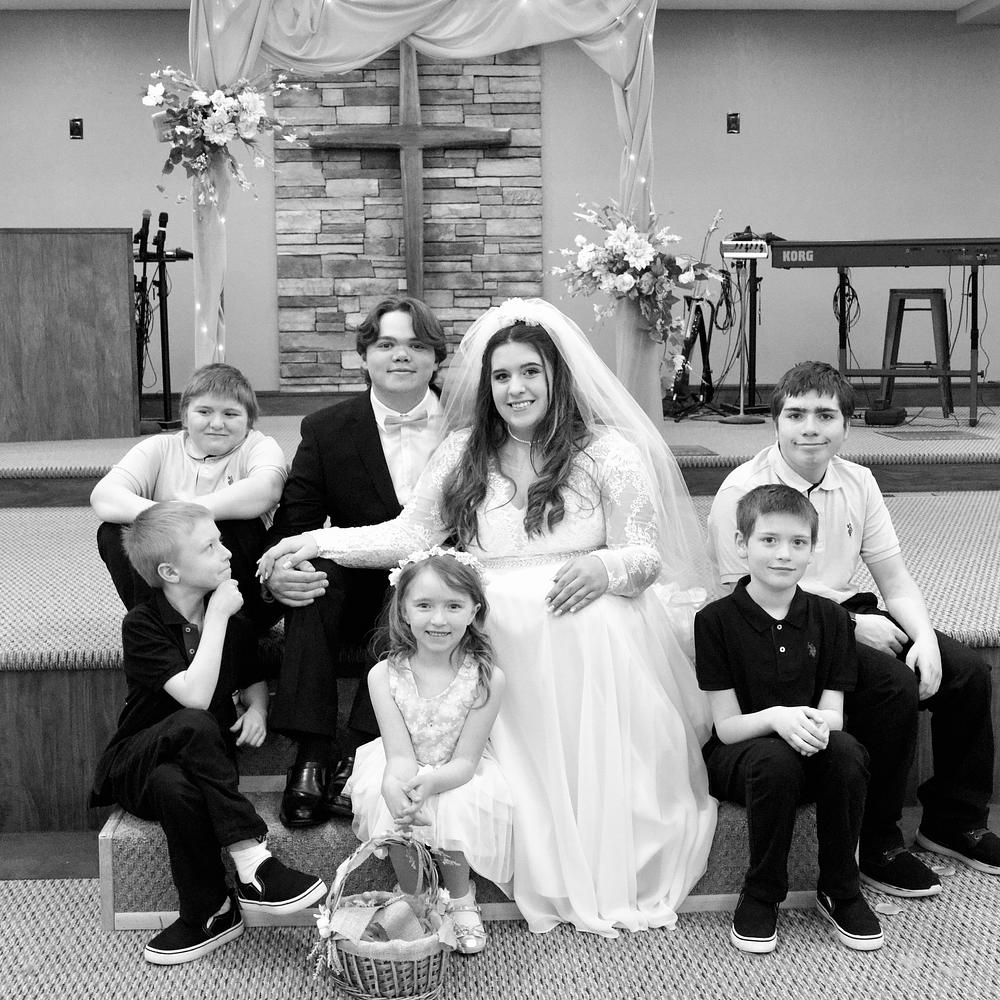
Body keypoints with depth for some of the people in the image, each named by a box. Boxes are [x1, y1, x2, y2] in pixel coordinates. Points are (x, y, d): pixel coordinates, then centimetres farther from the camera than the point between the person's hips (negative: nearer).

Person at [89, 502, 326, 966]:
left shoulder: (232, 617, 3)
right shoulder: (141, 625, -14)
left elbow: (253, 679, 19)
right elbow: (196, 696, -27)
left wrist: (257, 709, -4)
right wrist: (217, 615, -22)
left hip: (197, 762, 4)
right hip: (134, 764, -4)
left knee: (176, 786, -34)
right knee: (193, 724, -36)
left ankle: (211, 913, -17)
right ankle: (252, 861, -31)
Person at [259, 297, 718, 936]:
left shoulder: (609, 451, 4)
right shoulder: (464, 453, 12)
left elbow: (645, 555, 3)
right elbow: (410, 534, 11)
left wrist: (604, 569, -21)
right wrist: (318, 542, 2)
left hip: (589, 628, -2)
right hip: (499, 636, 2)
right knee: (527, 759, -24)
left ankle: (616, 875, -9)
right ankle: (551, 878, -4)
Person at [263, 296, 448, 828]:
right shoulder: (327, 430, 3)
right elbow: (293, 521, -1)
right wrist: (277, 571, -24)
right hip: (356, 594, 1)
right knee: (309, 573, -27)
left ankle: (357, 752, -30)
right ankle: (310, 756, -30)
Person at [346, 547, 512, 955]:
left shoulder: (486, 677, -18)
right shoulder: (385, 675, -14)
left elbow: (464, 762, -17)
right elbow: (400, 756, -18)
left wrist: (429, 782, -39)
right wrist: (396, 788, -43)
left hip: (458, 778, -1)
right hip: (403, 774, 1)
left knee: (458, 811, -30)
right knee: (396, 812, -29)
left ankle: (459, 897, 1)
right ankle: (411, 896, 0)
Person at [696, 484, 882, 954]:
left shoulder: (829, 618, 3)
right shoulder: (716, 620, -7)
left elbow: (833, 714, -1)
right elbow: (726, 727, -8)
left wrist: (817, 722, -26)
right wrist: (777, 718, -29)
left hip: (810, 748, 3)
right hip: (736, 755, -3)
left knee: (847, 751, -30)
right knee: (775, 759, -36)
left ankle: (840, 892, -9)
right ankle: (761, 895, -13)